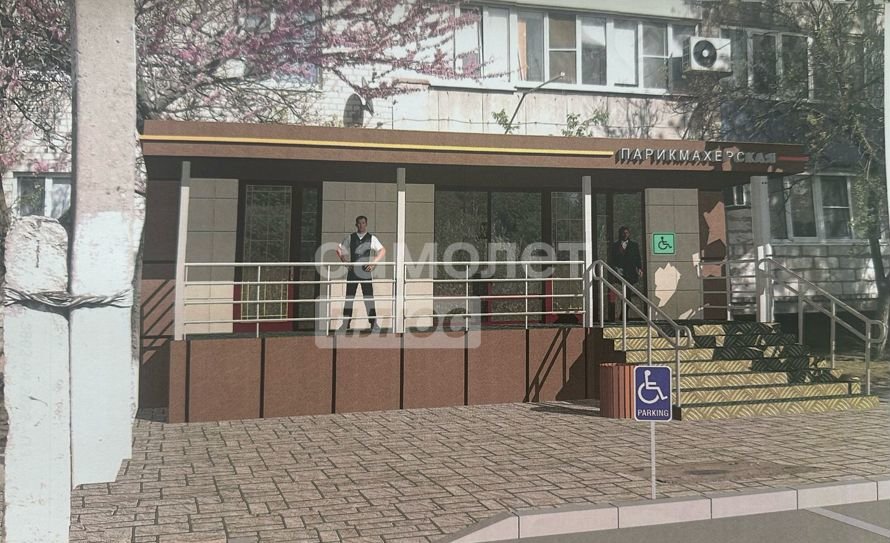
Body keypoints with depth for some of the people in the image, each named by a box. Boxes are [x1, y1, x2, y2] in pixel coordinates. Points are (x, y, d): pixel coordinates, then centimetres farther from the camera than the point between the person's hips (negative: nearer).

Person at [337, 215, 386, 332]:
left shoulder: (371, 238, 5)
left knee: (369, 297, -3)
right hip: (352, 271, 1)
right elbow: (339, 249, 16)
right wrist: (343, 259, 0)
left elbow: (383, 251, 3)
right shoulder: (350, 238, 8)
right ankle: (345, 324, 9)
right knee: (349, 297, 3)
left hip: (365, 271, -1)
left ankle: (374, 324, 1)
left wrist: (373, 262, -8)